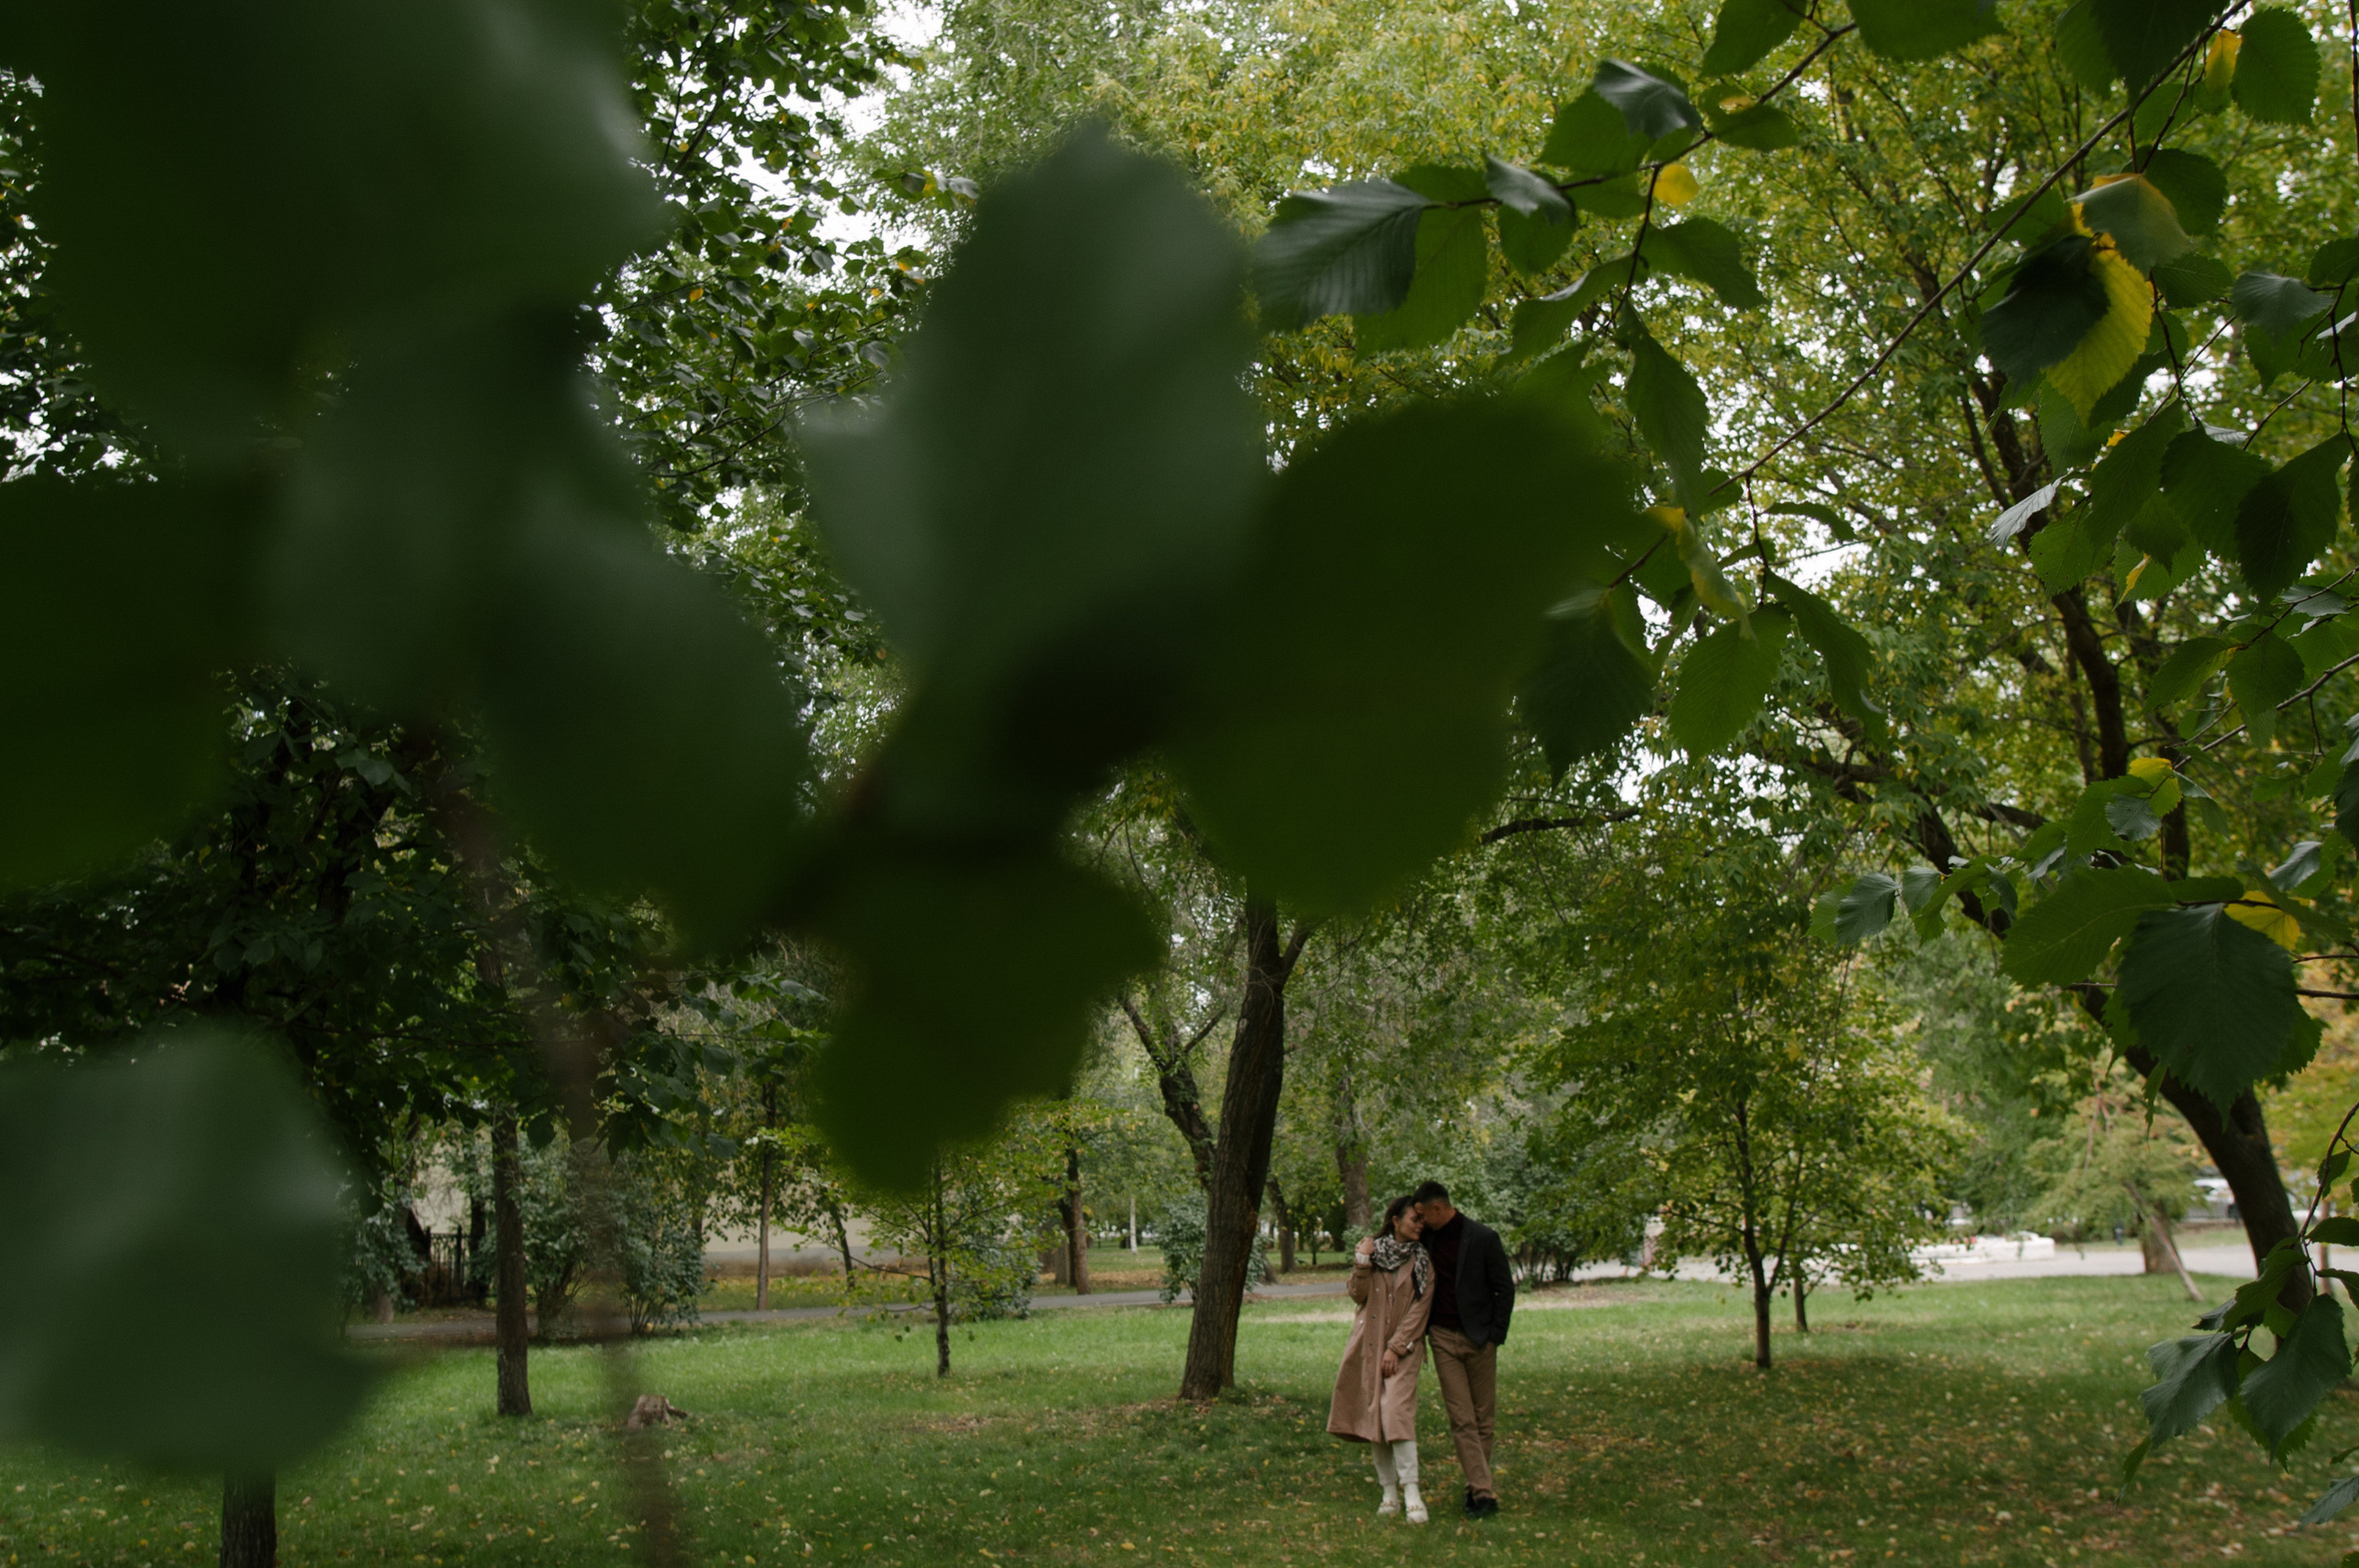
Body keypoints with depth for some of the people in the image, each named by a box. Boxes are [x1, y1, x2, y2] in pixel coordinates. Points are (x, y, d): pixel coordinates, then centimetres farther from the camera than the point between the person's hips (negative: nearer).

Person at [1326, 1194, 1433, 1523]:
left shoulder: (1421, 1261, 2)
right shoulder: (1371, 1249, 6)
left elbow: (1419, 1309, -2)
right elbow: (1358, 1295, 1)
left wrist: (1395, 1349, -9)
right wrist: (1362, 1261, -13)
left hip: (1403, 1347, -2)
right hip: (1369, 1345, 2)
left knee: (1397, 1412, -17)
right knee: (1374, 1416, 3)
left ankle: (1411, 1493, -20)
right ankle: (1389, 1492, 11)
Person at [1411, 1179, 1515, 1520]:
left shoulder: (1483, 1238, -7)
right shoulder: (1427, 1239, 6)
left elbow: (1505, 1288, -3)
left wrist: (1495, 1335, -6)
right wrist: (1421, 1328, 7)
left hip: (1478, 1337, -3)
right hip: (1443, 1338, 3)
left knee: (1483, 1418, 4)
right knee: (1461, 1419, -6)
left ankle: (1476, 1487, 15)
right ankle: (1483, 1492, -7)